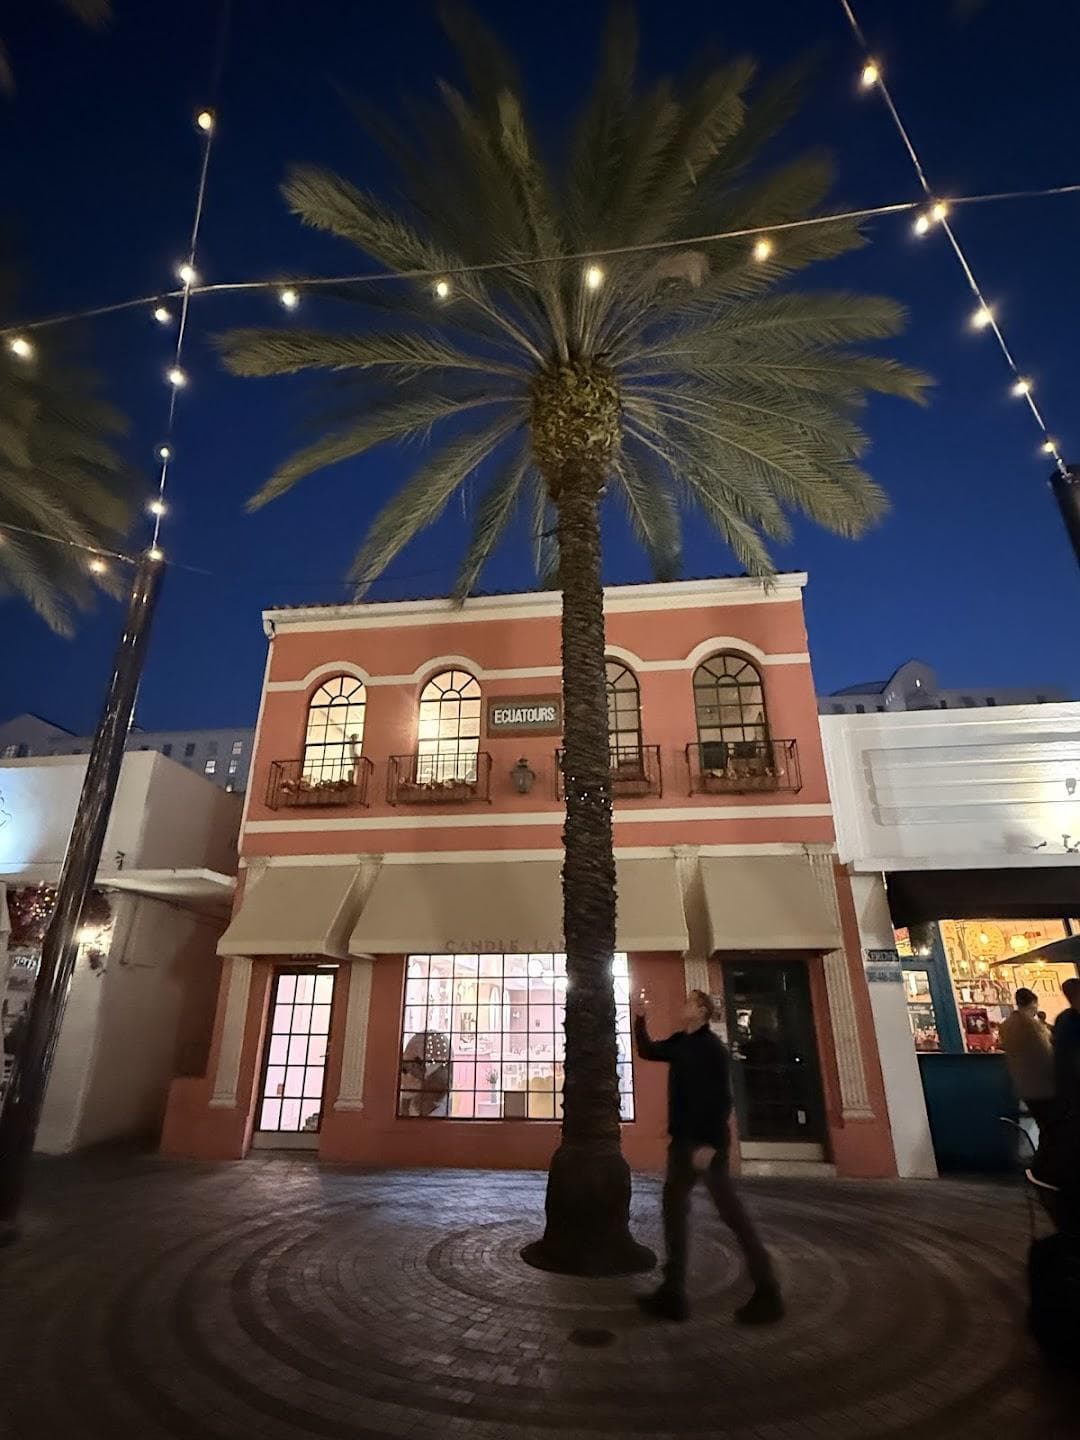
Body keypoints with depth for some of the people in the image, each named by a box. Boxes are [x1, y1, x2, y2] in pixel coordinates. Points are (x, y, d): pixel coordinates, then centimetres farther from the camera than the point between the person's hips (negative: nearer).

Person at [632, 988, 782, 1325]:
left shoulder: (713, 1047, -14)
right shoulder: (680, 1043, 10)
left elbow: (722, 1099, -19)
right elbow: (647, 1051, 19)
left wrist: (711, 1143, -24)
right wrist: (639, 1018, 6)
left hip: (707, 1141, -9)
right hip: (683, 1140, 9)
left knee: (730, 1210, -3)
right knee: (674, 1206, 10)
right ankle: (673, 1294, 17)